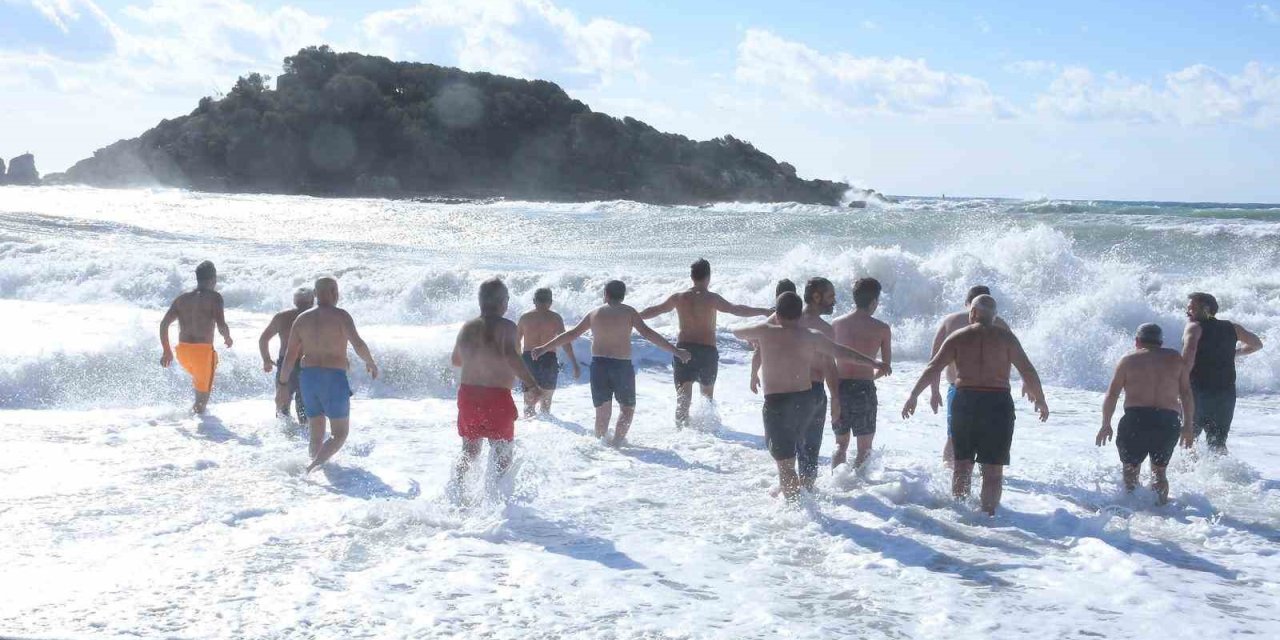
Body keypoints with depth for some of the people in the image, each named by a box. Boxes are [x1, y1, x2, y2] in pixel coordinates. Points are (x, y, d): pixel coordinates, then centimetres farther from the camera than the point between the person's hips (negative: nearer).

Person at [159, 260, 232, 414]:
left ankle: (197, 407, 31)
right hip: (203, 350, -6)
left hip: (182, 351, 6)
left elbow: (164, 324, 7)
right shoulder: (214, 297, -7)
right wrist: (227, 338, 5)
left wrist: (166, 351, 14)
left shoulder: (182, 298, 10)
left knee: (199, 378, 34)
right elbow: (221, 326, -17)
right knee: (204, 392, 8)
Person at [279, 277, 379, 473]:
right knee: (340, 434, 3)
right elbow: (358, 344, -18)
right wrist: (370, 362, 0)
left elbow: (290, 356, 8)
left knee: (316, 433, 17)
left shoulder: (302, 319, 8)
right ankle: (314, 465, -19)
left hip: (308, 377, 5)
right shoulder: (340, 315, -7)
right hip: (334, 378, -5)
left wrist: (282, 385, 15)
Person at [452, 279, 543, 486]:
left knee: (469, 452, 22)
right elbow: (511, 356, -31)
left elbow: (456, 360, 22)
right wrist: (531, 385, -38)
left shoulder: (467, 328, 7)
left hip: (467, 394, 5)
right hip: (497, 397, -5)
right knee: (502, 458, 9)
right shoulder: (506, 327, -11)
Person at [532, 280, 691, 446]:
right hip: (622, 365, -3)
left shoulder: (594, 313, 9)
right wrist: (675, 351, -8)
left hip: (598, 364, 3)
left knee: (602, 411, 13)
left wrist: (544, 348, 24)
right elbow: (647, 333, -8)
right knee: (628, 407, 13)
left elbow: (571, 334, 13)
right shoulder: (628, 312, 0)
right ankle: (617, 442, 0)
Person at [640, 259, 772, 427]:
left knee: (683, 397, 4)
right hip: (707, 350, -2)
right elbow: (736, 309, -17)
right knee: (707, 394, 18)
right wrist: (764, 312, -13)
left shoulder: (678, 297, 3)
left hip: (683, 348, 2)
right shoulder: (711, 298, -9)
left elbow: (655, 310, 14)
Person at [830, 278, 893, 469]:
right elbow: (886, 368, 3)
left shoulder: (836, 323, 4)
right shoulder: (882, 329, -3)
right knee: (864, 448, 8)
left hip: (840, 387, 3)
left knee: (840, 444, 18)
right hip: (864, 388, -3)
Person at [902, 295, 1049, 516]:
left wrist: (913, 396, 2)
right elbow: (1028, 371, 0)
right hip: (998, 404, -1)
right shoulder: (1006, 337, 1)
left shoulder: (958, 338, 3)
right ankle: (988, 514, 0)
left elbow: (933, 369, -3)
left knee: (962, 464, 14)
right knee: (993, 469, 4)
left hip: (964, 401, 1)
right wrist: (1040, 400, 12)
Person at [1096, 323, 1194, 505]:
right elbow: (1187, 394, 9)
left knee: (1131, 469, 10)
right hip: (1168, 422, 2)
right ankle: (1161, 504, 9)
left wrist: (1106, 425, 11)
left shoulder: (1129, 360, 9)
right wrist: (1187, 426, 13)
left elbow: (1111, 395, 4)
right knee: (1159, 471, 18)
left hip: (1136, 418, -2)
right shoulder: (1175, 359, 14)